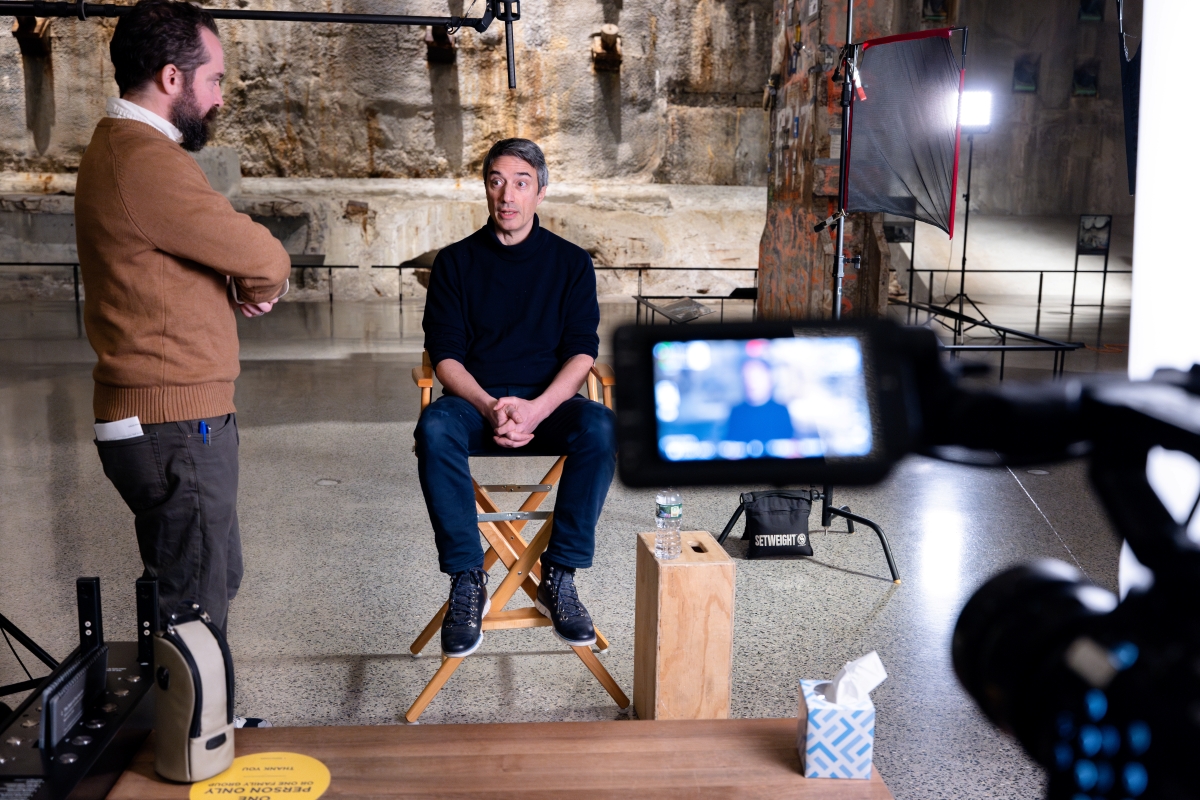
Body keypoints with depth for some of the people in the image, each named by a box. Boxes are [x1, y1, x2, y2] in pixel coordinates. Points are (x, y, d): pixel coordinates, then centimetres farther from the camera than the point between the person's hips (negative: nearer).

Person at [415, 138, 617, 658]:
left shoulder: (570, 262, 11)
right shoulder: (456, 262, 11)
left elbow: (581, 352, 0)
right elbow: (445, 356, 2)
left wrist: (535, 409, -19)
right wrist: (490, 408, -18)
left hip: (548, 403, 0)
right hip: (475, 400, 0)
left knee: (600, 427, -33)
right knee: (435, 428, -34)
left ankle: (559, 577, -24)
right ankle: (467, 581, -27)